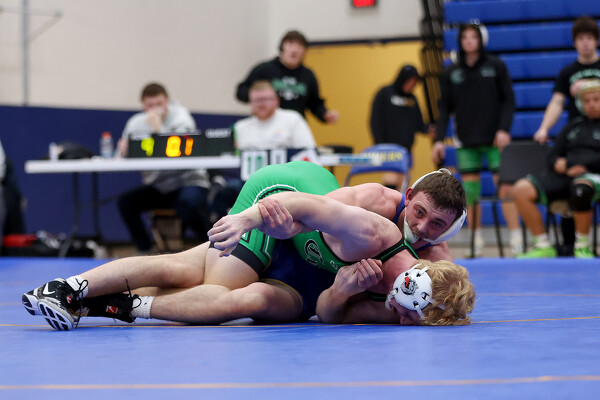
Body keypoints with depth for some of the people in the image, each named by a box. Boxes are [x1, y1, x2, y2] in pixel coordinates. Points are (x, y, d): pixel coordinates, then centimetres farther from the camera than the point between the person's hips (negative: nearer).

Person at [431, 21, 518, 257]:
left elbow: (508, 100, 1)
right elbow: (445, 108, 9)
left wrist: (504, 129, -11)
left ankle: (516, 240, -5)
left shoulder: (496, 66, 2)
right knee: (470, 192, 1)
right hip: (466, 142, 3)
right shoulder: (451, 73, 8)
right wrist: (439, 140, 1)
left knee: (504, 188, -8)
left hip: (494, 140, -3)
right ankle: (476, 243, 7)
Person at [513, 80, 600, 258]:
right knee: (522, 188, -19)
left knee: (580, 188, -43)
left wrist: (569, 163, -8)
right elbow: (553, 156, 24)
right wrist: (558, 164, -1)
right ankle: (543, 245, -14)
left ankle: (582, 247, -23)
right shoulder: (574, 125, 26)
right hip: (563, 177, 6)